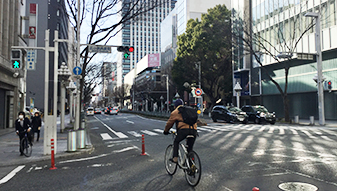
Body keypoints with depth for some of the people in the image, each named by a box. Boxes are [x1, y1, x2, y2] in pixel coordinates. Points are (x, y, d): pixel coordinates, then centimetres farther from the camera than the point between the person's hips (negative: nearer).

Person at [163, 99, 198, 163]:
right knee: (190, 148, 14)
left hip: (184, 129, -5)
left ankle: (175, 158, 8)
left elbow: (169, 123, 18)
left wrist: (166, 131, 33)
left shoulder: (175, 112, 13)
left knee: (176, 142, 18)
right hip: (193, 130, 5)